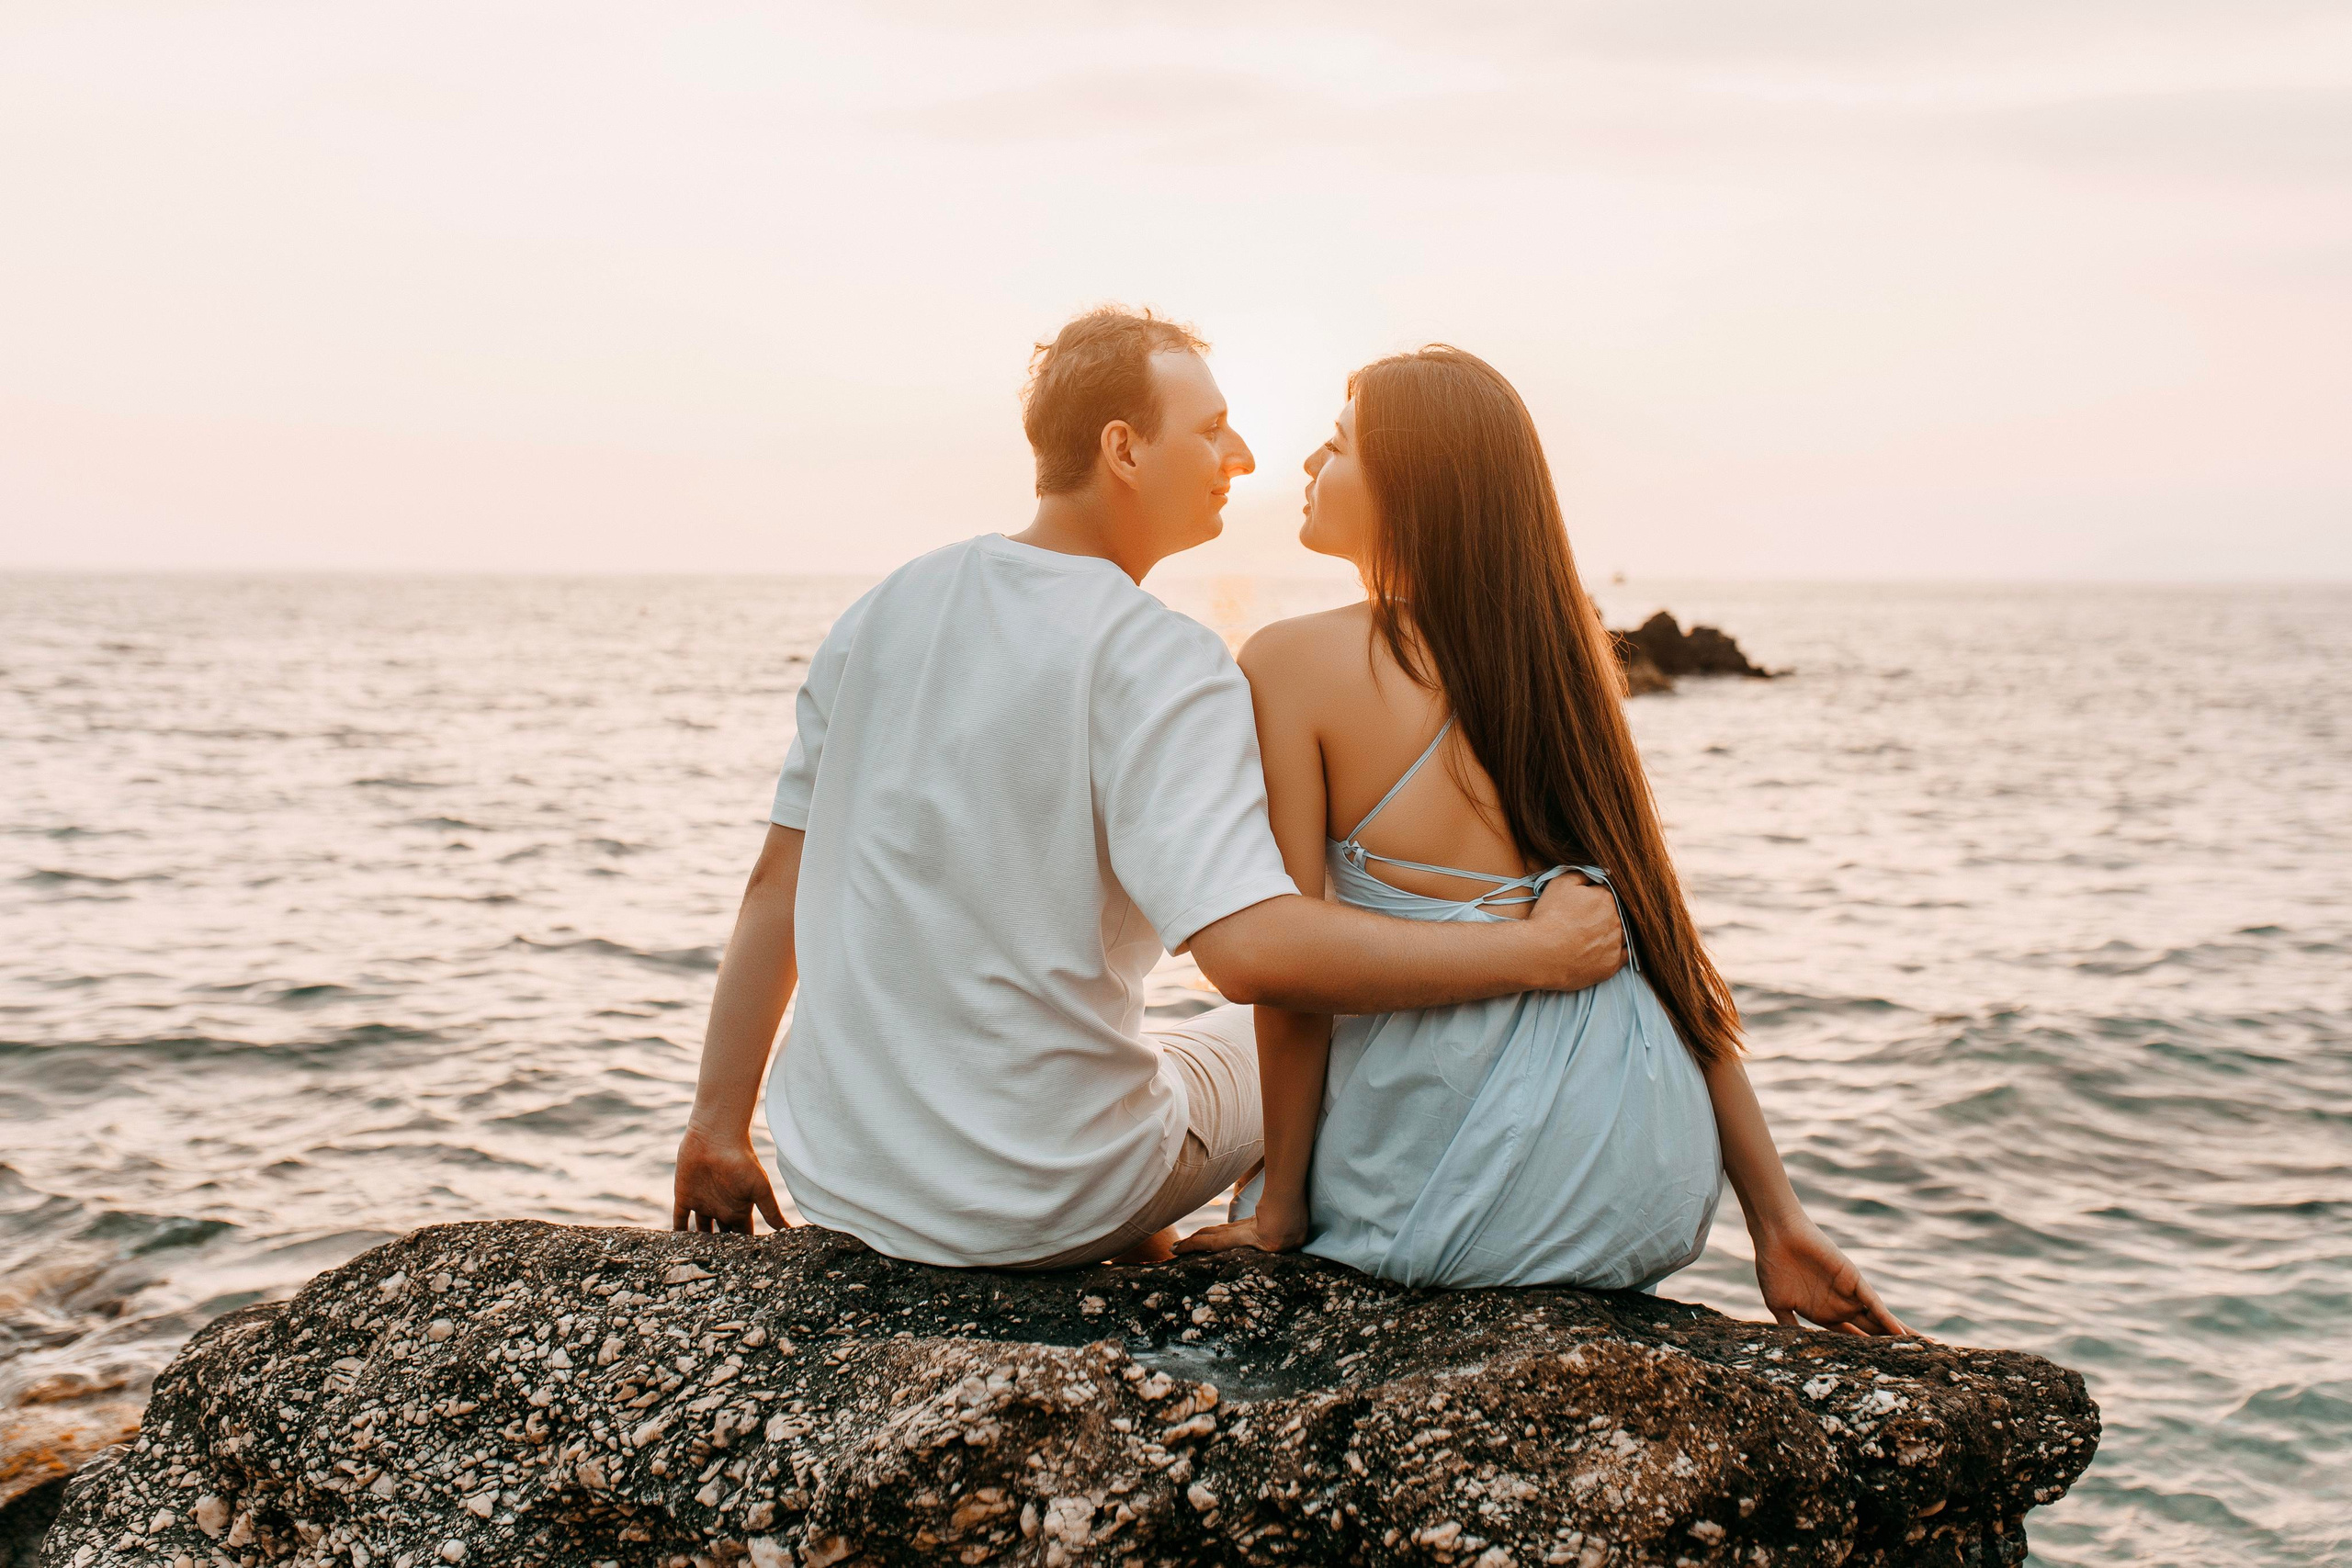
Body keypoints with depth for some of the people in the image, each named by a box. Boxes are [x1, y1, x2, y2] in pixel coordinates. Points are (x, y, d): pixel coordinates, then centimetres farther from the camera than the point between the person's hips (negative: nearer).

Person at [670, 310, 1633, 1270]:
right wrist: (1536, 951, -21)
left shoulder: (884, 608, 2)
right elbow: (1252, 951, -31)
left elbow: (776, 883, 5)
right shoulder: (1157, 663, -18)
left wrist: (718, 1129, 13)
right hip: (1038, 1214, -6)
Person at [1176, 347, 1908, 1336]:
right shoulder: (1557, 649, 10)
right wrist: (1777, 1220, 10)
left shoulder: (1294, 663, -6)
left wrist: (1281, 1213, 4)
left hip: (1463, 1185, -4)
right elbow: (1664, 940, 8)